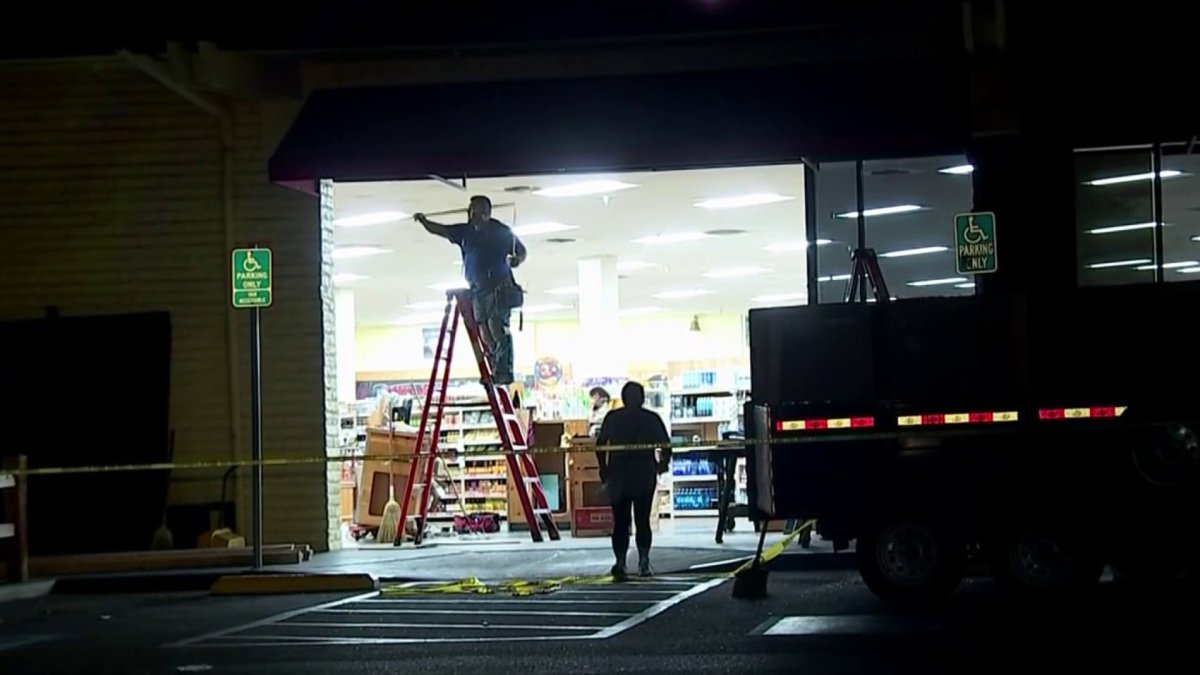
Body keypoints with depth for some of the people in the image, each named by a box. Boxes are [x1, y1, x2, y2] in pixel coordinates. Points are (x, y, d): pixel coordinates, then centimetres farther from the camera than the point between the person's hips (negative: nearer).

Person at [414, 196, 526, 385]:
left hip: (498, 285, -6)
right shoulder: (466, 232, 14)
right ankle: (496, 370, 5)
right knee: (484, 328, 1)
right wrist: (424, 221, -8)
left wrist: (516, 260, -14)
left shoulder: (500, 231, 1)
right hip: (478, 289, 6)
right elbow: (438, 229, 11)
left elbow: (521, 251, 8)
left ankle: (504, 371, -18)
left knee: (496, 324, -17)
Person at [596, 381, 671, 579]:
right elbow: (666, 445, -3)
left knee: (620, 523, 3)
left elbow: (600, 445, -1)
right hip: (644, 479, 0)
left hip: (618, 479, 0)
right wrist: (663, 464, 13)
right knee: (642, 521, 9)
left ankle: (620, 563, -10)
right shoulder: (651, 419, -2)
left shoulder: (612, 418, 1)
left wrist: (604, 472, 5)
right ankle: (643, 562, 2)